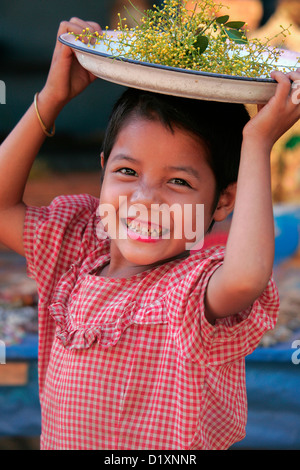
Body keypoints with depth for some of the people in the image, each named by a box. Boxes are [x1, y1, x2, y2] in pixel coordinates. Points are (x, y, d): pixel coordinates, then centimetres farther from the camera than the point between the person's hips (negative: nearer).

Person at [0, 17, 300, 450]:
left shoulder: (199, 289, -21)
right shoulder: (77, 249, -3)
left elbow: (247, 276, -42)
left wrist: (257, 143, -33)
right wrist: (53, 97, -9)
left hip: (174, 448, -4)